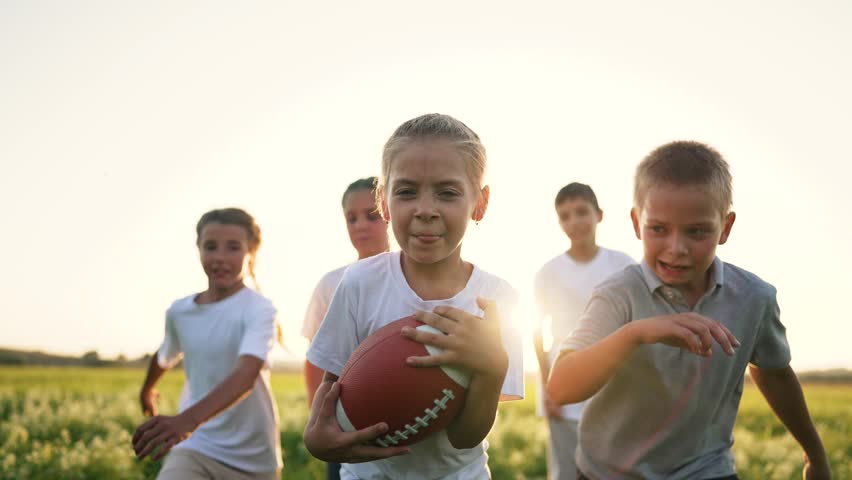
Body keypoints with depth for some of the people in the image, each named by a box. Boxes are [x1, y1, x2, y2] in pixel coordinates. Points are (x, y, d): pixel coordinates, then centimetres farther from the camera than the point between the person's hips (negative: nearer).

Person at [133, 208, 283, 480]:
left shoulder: (258, 309, -17)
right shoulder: (178, 311, 0)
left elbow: (247, 373, -35)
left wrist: (188, 419, -50)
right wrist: (147, 389, 42)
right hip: (195, 448, 2)